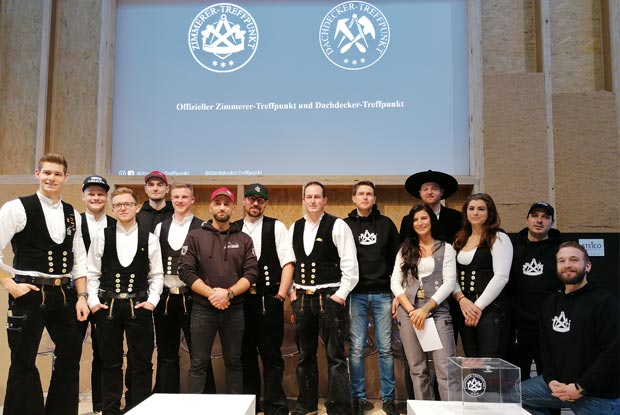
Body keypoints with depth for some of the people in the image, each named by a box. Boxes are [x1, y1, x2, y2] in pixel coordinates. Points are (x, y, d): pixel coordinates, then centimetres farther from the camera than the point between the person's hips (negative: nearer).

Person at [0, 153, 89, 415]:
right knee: (23, 362, 4)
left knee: (70, 357, 13)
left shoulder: (73, 215, 10)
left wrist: (81, 297, 6)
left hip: (64, 295, 5)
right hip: (28, 294, -5)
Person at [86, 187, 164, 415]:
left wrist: (152, 300, -7)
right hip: (107, 306, 1)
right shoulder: (102, 236, 4)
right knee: (110, 362, 11)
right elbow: (92, 273, 4)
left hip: (138, 306, 0)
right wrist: (93, 301, -4)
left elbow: (156, 275, 4)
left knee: (142, 362, 4)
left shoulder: (149, 239, 3)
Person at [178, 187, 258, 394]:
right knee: (198, 363, 5)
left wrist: (228, 293, -15)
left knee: (234, 361, 11)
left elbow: (251, 273, -1)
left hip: (234, 309, 1)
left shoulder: (244, 239, 6)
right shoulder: (195, 237, 3)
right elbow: (185, 271, -5)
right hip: (202, 309, -1)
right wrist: (211, 294, -14)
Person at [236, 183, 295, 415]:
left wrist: (281, 294, -11)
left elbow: (288, 263, -4)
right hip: (240, 300, 3)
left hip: (269, 299, -3)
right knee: (246, 354, 13)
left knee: (271, 355, 2)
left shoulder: (276, 227, 0)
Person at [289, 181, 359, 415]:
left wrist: (340, 295, -12)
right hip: (302, 298, 5)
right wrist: (292, 291, 7)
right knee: (305, 354, 15)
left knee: (335, 356, -2)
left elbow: (350, 264, -8)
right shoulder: (294, 228, 10)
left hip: (330, 297, -5)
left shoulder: (337, 226, -6)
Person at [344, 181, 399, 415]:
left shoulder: (386, 224, 9)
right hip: (355, 294, -1)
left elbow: (396, 258, 9)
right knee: (356, 349, 1)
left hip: (382, 294, 1)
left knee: (386, 348, 5)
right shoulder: (345, 225, 6)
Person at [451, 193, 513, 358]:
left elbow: (501, 277, -11)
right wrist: (461, 299, -7)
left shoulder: (499, 238, -1)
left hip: (491, 308, -5)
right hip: (465, 309, 5)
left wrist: (478, 306, -12)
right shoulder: (460, 240, 16)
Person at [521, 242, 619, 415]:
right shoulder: (550, 303, 11)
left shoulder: (606, 302, -12)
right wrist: (551, 380, -4)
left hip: (600, 395, -6)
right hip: (559, 383, 6)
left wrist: (581, 387, -21)